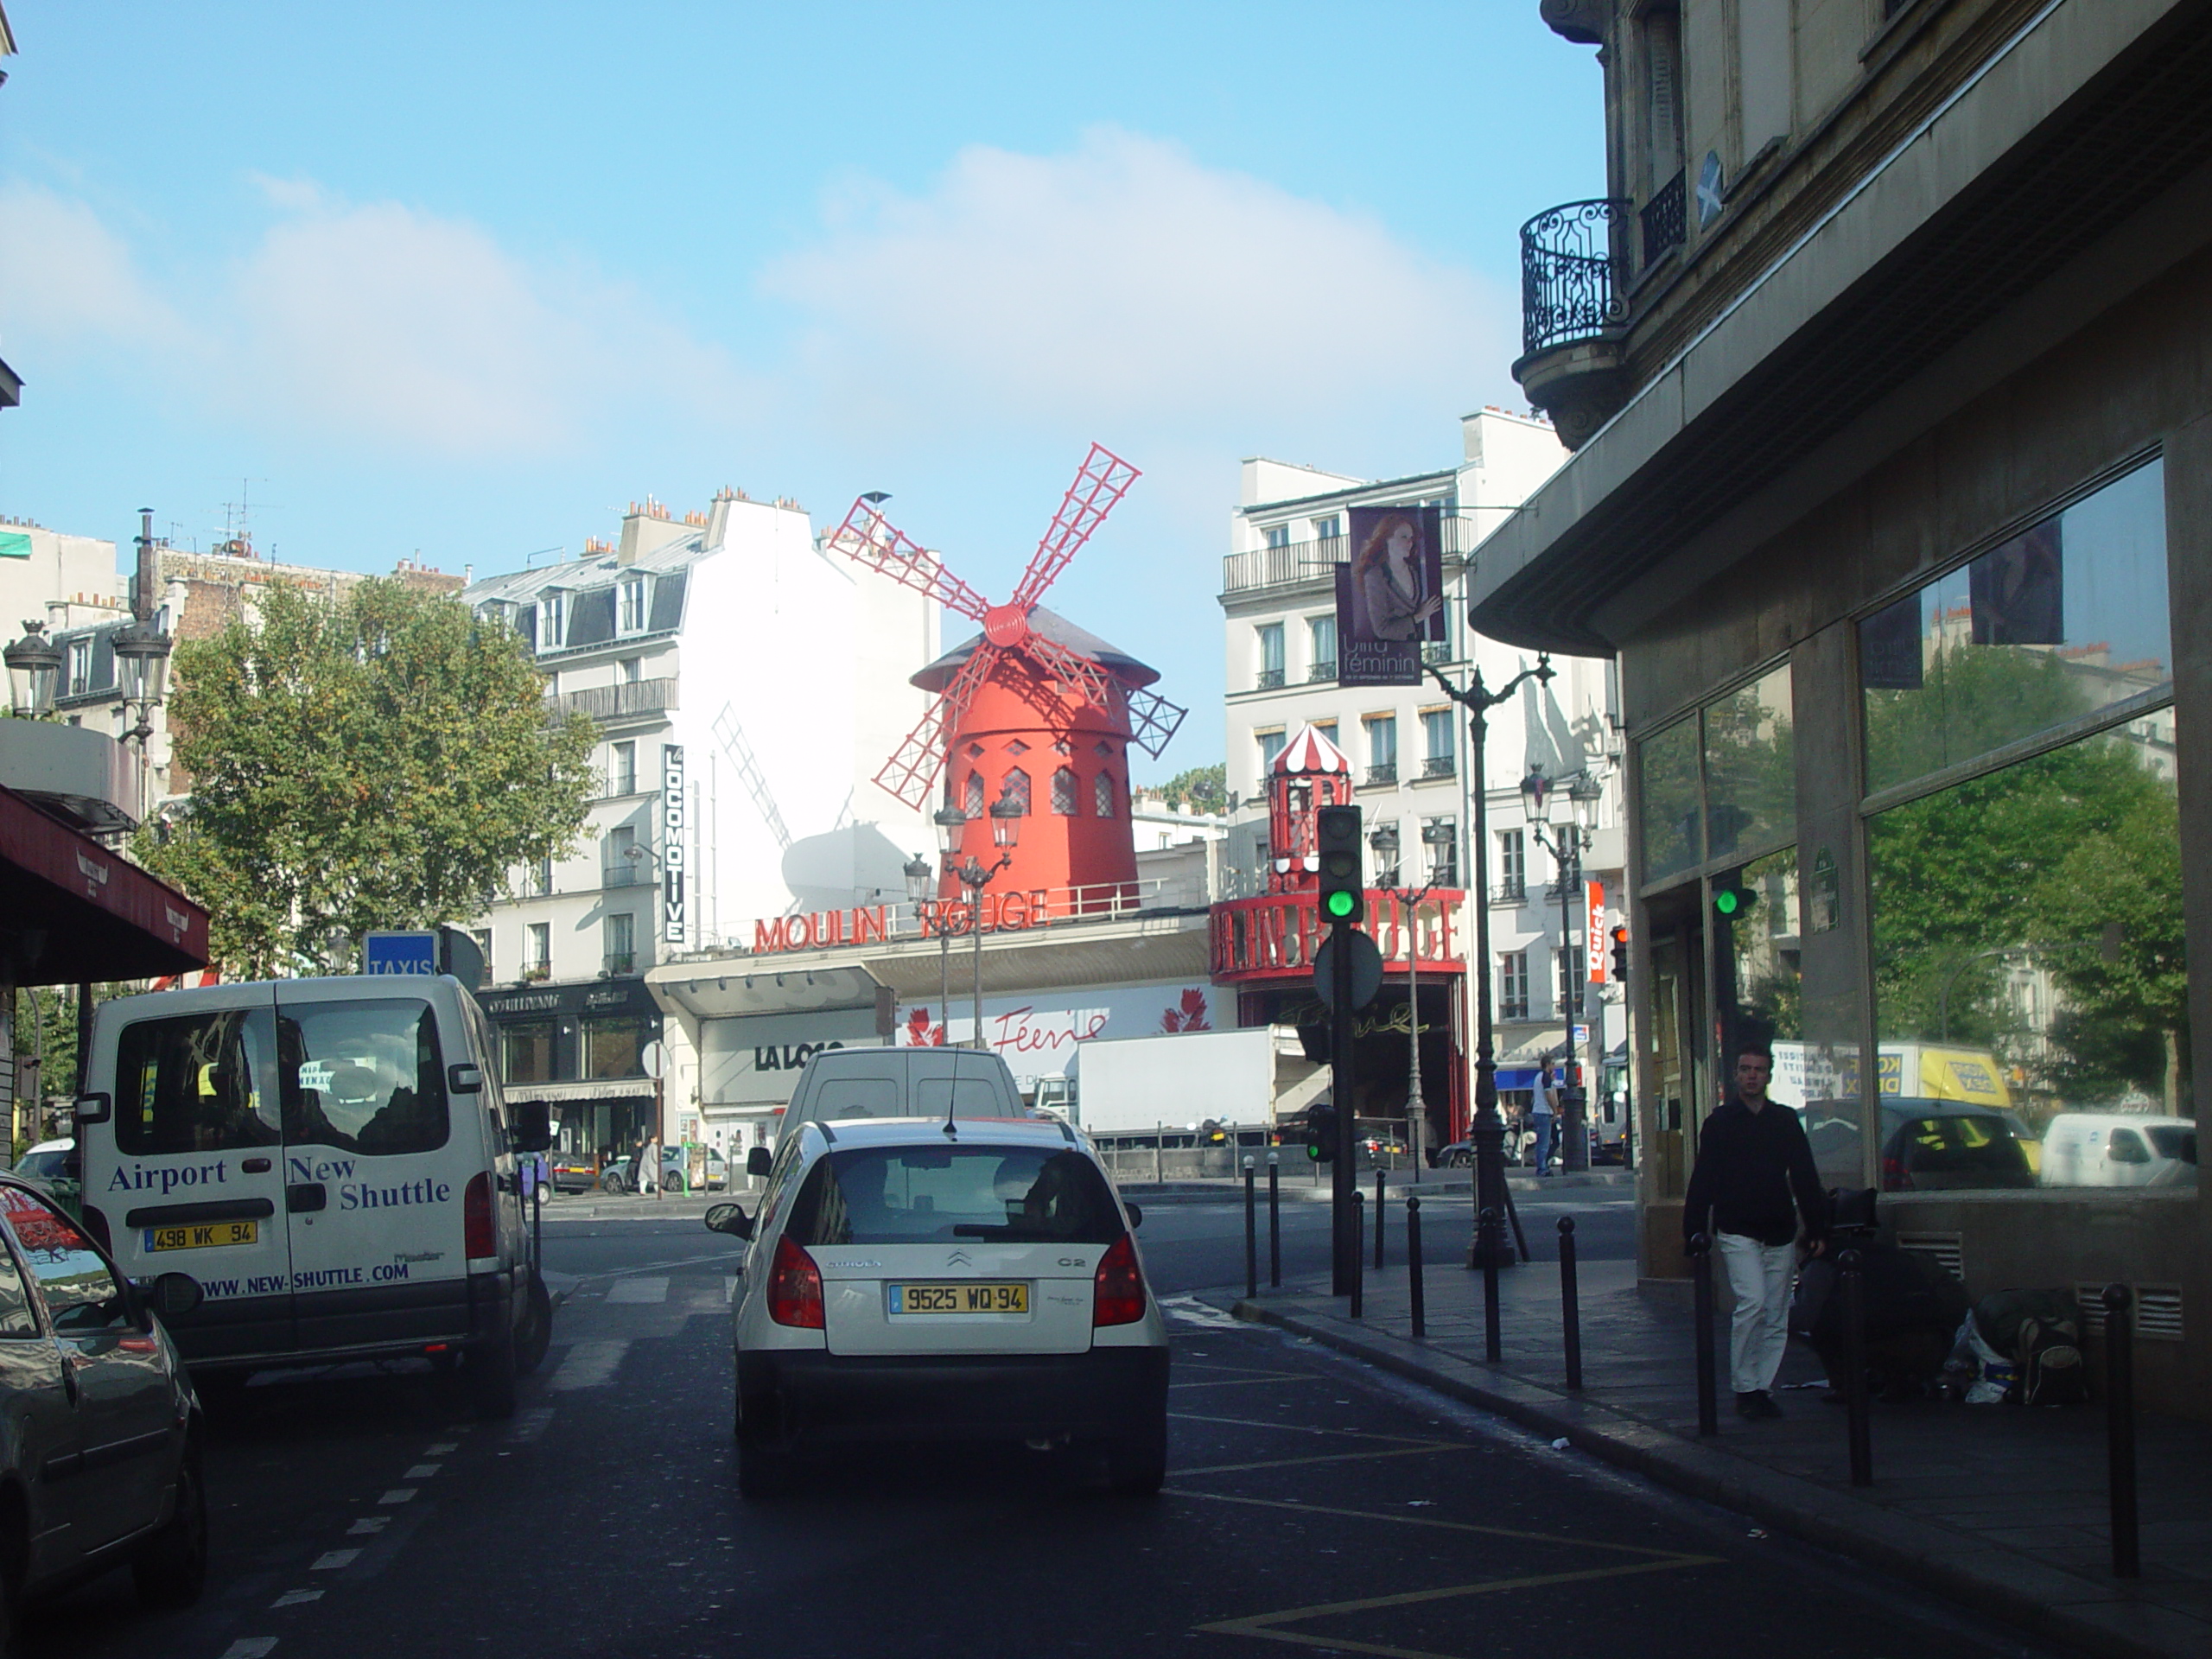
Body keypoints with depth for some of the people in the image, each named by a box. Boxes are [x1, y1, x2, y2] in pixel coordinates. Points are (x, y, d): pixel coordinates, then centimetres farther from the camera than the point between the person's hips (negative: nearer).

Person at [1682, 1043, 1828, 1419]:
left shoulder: (1785, 1121, 10)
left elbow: (1805, 1178, 12)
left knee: (1776, 1318, 4)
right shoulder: (1719, 1123, 2)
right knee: (1752, 1303, -18)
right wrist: (1693, 1232, -6)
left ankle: (1763, 1389, 13)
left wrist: (1817, 1229, 6)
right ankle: (1744, 1388, -8)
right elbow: (1702, 1181, 1)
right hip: (1737, 1232, -4)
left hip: (1780, 1234, 4)